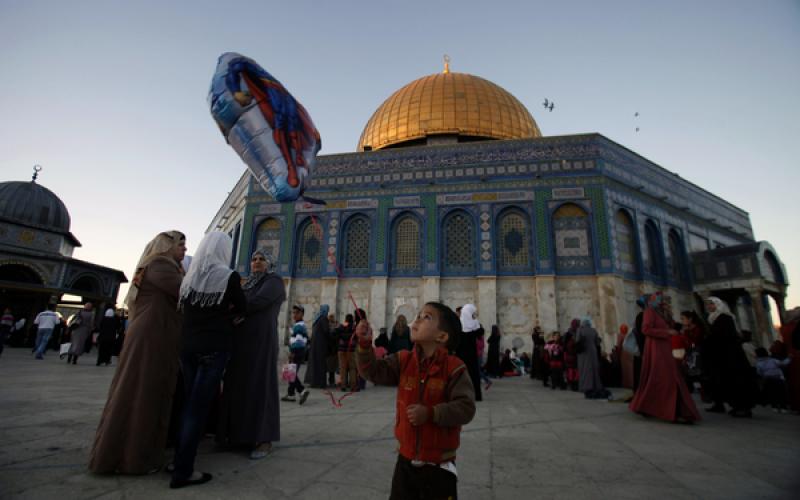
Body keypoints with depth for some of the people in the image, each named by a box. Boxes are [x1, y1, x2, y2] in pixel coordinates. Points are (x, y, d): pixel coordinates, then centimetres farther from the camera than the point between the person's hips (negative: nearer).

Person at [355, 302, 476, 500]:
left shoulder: (454, 368, -18)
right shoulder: (403, 360, -4)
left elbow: (465, 409, -20)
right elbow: (373, 371, -11)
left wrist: (430, 413, -28)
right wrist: (365, 343, -26)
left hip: (438, 464, -4)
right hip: (406, 459, 4)